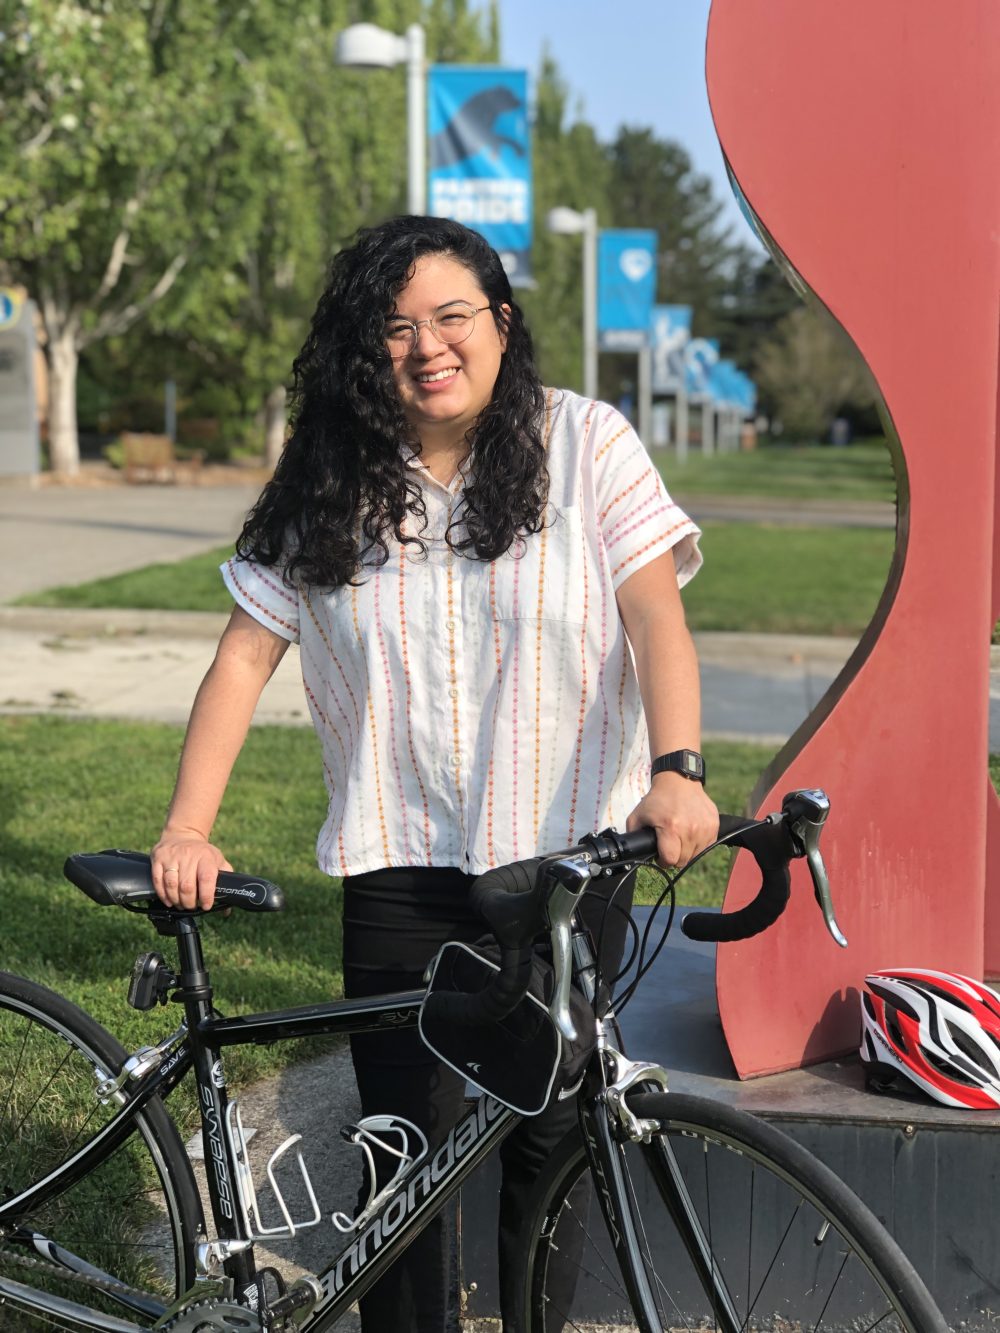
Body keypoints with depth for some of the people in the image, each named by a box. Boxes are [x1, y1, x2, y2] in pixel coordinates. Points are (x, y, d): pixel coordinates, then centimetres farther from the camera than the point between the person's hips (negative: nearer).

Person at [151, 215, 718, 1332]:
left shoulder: (585, 443, -3)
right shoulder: (330, 487, 2)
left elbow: (654, 612, -12)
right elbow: (245, 656, 3)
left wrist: (676, 769, -28)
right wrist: (186, 830, -6)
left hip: (567, 853, -1)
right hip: (401, 867, 1)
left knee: (549, 1143, 9)